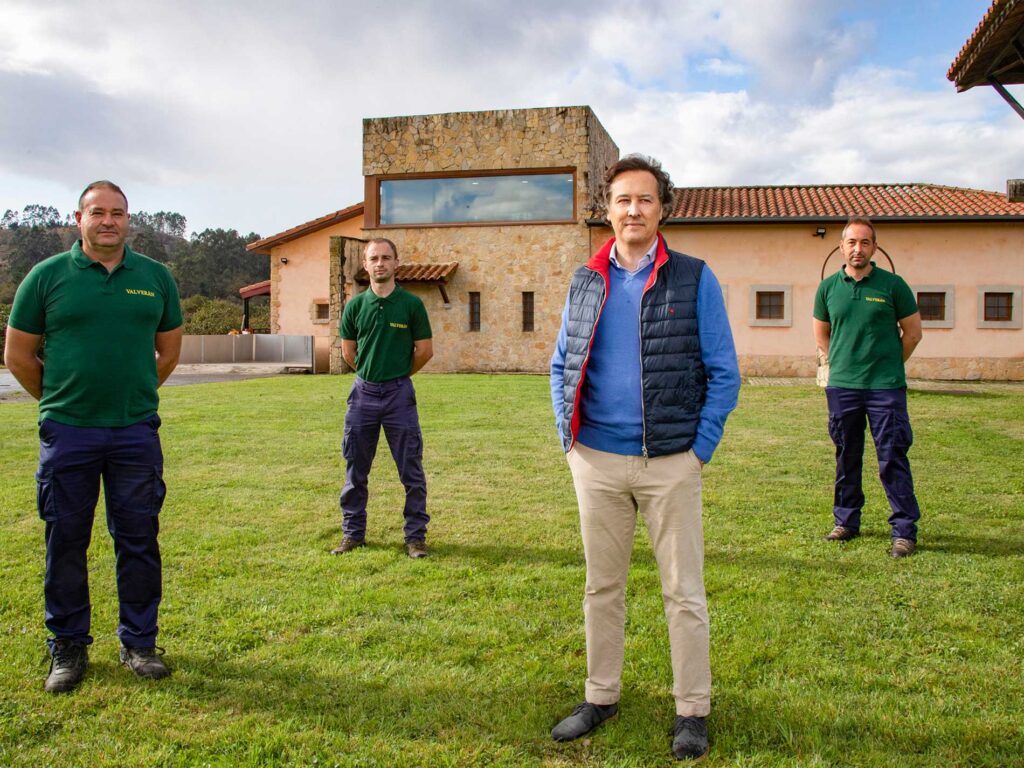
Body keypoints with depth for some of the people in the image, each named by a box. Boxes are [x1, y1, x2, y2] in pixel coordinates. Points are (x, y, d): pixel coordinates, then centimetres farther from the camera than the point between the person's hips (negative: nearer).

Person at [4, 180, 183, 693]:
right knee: (65, 542, 7)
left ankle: (139, 642, 21)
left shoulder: (156, 277, 5)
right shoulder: (47, 276, 0)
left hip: (136, 433, 1)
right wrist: (59, 401, 10)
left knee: (138, 540, 8)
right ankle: (68, 647, 22)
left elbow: (169, 350, 14)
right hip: (66, 434, -1)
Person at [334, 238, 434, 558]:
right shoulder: (355, 305, 4)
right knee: (355, 469, 10)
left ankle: (416, 536, 12)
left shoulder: (411, 304, -3)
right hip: (363, 392, 3)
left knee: (411, 470, 2)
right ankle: (353, 533, 23)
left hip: (399, 393, -2)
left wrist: (397, 374, 10)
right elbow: (348, 352, 12)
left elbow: (425, 351, 1)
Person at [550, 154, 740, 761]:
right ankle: (601, 697, 29)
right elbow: (562, 367, 14)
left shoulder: (694, 279, -2)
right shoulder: (586, 282, 8)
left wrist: (701, 449, -8)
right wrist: (570, 438, 4)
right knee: (602, 586, 13)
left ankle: (693, 711, 20)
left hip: (671, 461, -3)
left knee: (684, 591, 5)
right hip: (597, 461, 3)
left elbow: (724, 374, -2)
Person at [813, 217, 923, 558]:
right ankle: (846, 521, 25)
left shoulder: (892, 284, -2)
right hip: (841, 386, 3)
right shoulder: (828, 287, 5)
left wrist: (888, 365, 11)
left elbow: (912, 332, 7)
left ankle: (905, 530, 6)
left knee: (892, 459, -2)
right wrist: (841, 364, 12)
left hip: (886, 387, -3)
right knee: (846, 457, 12)